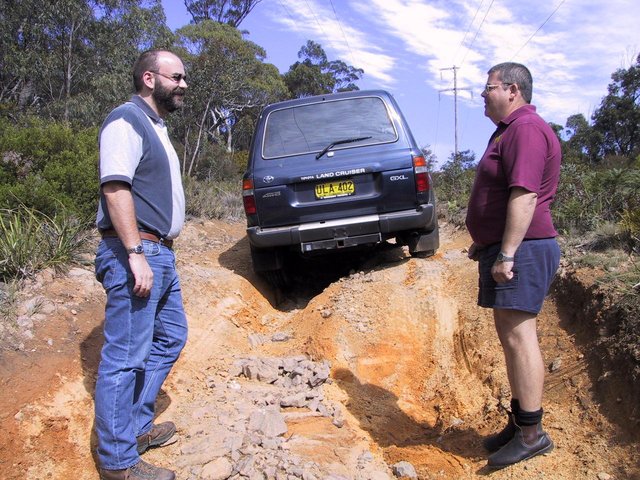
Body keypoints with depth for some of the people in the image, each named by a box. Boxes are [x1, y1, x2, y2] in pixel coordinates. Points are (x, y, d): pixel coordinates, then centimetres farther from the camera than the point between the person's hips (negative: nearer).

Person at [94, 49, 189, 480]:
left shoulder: (155, 126, 20)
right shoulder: (127, 121, -10)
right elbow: (115, 188, -20)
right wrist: (135, 254, -25)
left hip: (161, 254, 11)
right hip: (135, 255, -11)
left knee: (171, 338, 18)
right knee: (126, 357, -4)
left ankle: (138, 425, 30)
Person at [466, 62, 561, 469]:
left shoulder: (527, 129, -13)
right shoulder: (508, 130, 21)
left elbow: (524, 195, -23)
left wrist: (507, 253, -25)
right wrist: (485, 242, 26)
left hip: (521, 251, -11)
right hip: (505, 248, 11)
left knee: (518, 335, -9)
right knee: (509, 336, 13)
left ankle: (532, 434, 0)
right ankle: (519, 421, 23)